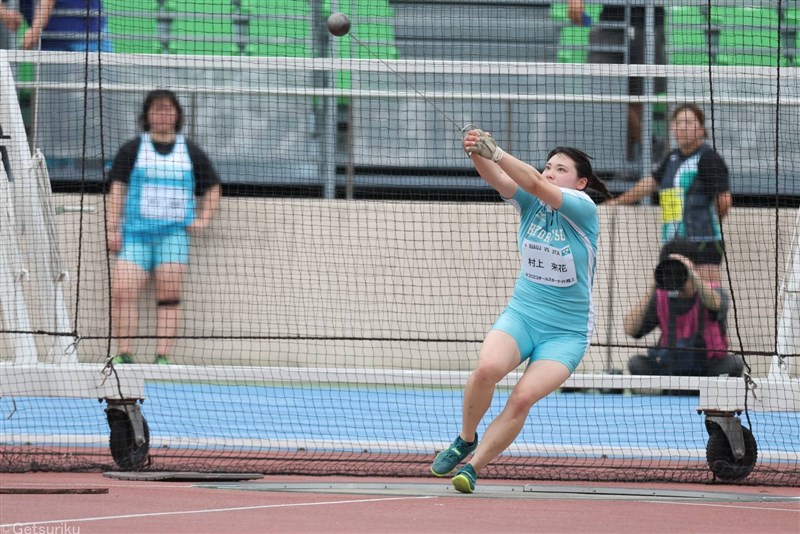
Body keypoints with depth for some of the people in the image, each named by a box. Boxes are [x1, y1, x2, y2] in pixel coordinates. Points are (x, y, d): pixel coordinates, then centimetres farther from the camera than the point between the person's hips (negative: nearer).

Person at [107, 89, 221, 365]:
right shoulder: (132, 150, 10)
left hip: (174, 232, 0)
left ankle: (163, 356, -13)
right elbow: (117, 189, 7)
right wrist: (113, 229, -2)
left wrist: (202, 219, 7)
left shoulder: (191, 153, 13)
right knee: (122, 290, -15)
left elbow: (212, 189, 22)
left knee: (169, 296, -11)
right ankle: (124, 355, -13)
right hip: (135, 231, 0)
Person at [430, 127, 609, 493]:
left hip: (566, 332, -3)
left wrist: (494, 152, -39)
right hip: (521, 315, 3)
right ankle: (465, 440, -4)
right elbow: (497, 178, -19)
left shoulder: (583, 209, -12)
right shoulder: (530, 201, 1)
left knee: (523, 397, -23)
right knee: (488, 367, -28)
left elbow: (536, 185, -28)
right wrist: (477, 154, -41)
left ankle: (472, 467, -10)